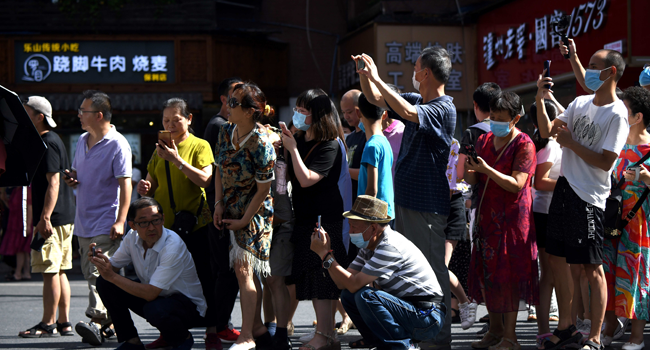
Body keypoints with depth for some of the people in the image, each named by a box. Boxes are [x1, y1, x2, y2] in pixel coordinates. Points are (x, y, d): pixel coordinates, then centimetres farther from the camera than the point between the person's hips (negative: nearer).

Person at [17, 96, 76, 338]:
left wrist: (45, 218, -23)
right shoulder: (51, 140, 19)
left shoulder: (48, 143, -12)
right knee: (58, 271, 11)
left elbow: (53, 183, -19)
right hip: (63, 216, 10)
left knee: (50, 271, -6)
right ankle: (64, 322, 13)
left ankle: (48, 324, -3)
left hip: (53, 217, -10)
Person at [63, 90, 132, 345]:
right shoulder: (82, 141, 14)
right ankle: (108, 323, 16)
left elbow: (125, 185, -14)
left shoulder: (117, 144, -10)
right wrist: (72, 179, 2)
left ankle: (98, 321, -24)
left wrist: (120, 221, -21)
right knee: (91, 274, 10)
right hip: (83, 221, 8)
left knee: (100, 273, -17)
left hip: (106, 223, -8)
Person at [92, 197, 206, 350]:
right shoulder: (133, 237, -8)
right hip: (154, 295, 7)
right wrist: (99, 260, -22)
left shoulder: (173, 246, -30)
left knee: (154, 309, -40)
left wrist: (112, 276, -34)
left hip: (188, 304, -7)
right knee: (104, 283, -9)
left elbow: (151, 293, -33)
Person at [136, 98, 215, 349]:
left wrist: (177, 160, -19)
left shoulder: (200, 146, -1)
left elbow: (205, 180, -15)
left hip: (195, 224, -5)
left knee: (204, 279, -3)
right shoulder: (160, 150, 15)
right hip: (165, 225, 5)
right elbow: (153, 185, 21)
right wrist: (145, 188, -2)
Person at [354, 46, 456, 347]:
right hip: (406, 199, 9)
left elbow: (408, 113, -34)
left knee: (432, 269, -5)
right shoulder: (416, 100, 11)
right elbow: (375, 98, 21)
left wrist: (377, 78, -29)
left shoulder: (443, 109, -16)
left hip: (428, 204, -9)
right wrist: (364, 73, 2)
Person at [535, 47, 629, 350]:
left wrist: (570, 141, -11)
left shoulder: (617, 115, -12)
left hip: (589, 197, -8)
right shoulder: (580, 103, 10)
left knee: (592, 267, -4)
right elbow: (547, 131, 11)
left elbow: (605, 162, -16)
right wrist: (540, 100, -2)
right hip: (564, 188, 8)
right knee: (556, 257, 12)